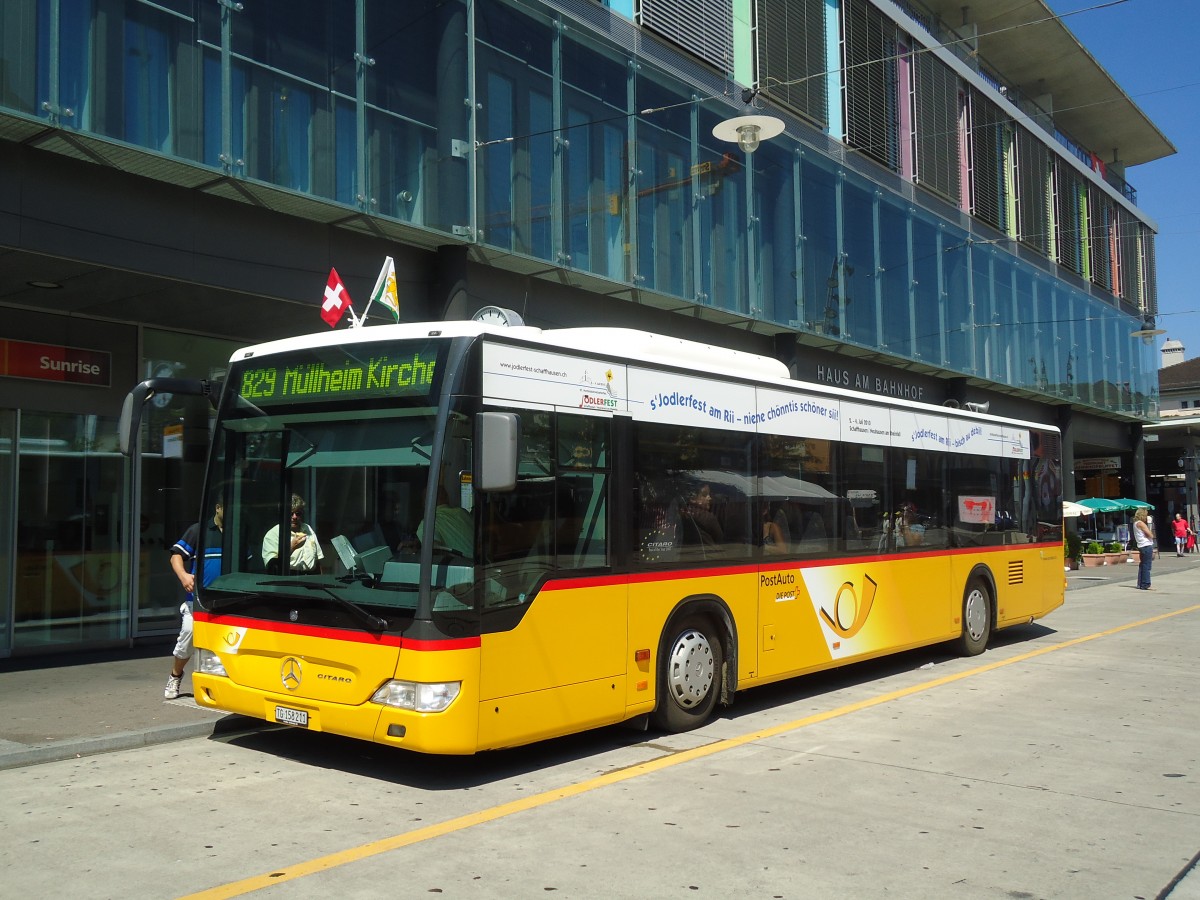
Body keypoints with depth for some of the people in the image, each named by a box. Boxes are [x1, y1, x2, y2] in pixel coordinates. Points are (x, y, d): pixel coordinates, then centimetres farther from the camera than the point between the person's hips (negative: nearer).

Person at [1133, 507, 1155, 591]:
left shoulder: (1135, 523, 16)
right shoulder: (1141, 523, -13)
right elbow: (1150, 535, -12)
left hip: (1141, 546, 10)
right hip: (1147, 546, -10)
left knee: (1142, 565, 13)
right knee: (1146, 566, -7)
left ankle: (1140, 584, 16)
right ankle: (1146, 585, -7)